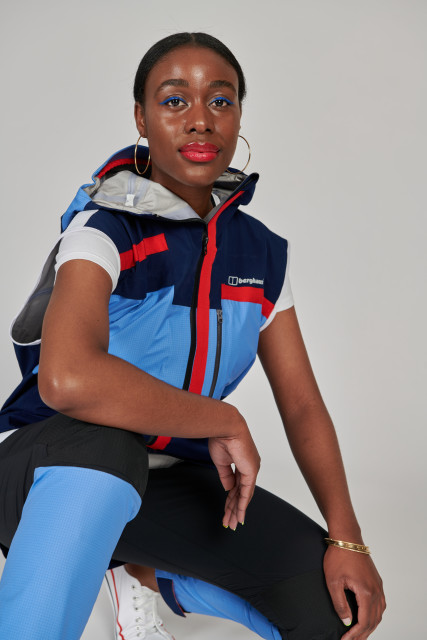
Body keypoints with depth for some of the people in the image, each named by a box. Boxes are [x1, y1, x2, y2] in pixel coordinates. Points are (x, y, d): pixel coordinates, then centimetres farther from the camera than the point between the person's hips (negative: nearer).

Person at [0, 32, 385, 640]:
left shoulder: (262, 254, 2)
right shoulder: (105, 230, -17)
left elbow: (301, 404, 2)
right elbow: (68, 379, -38)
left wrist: (348, 541, -12)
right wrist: (225, 423, -26)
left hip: (162, 480, 6)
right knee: (105, 448, -42)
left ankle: (142, 571, 11)